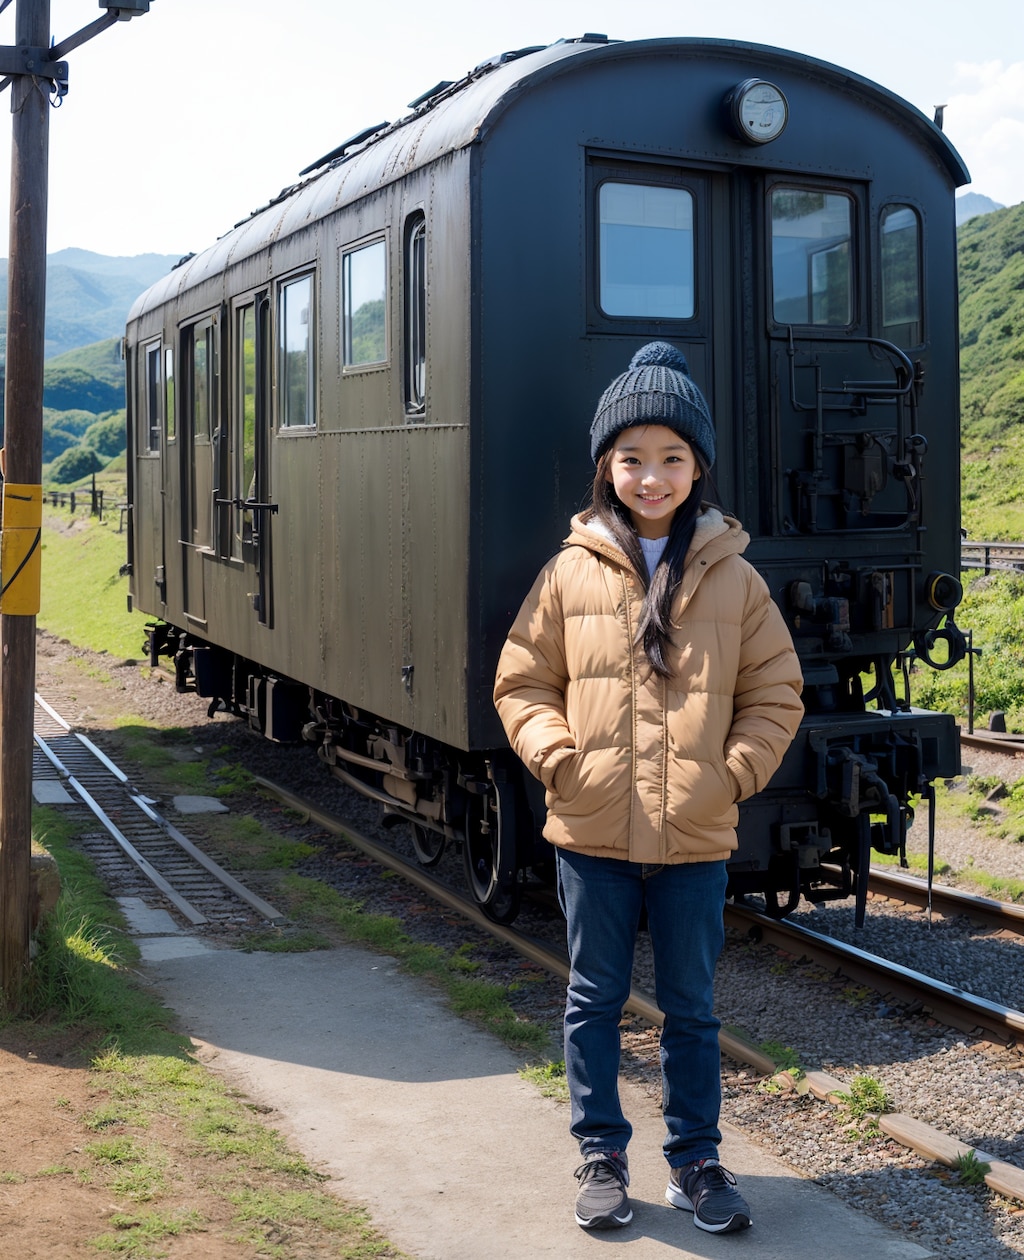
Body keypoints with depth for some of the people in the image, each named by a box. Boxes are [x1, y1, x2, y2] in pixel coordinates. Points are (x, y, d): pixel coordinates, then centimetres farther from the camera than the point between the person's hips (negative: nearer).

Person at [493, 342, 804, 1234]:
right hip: (592, 834, 0)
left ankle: (695, 1158, 29)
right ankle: (602, 1154, 28)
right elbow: (522, 682, 3)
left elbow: (775, 693, 3)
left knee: (691, 1006, 13)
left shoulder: (733, 578, -1)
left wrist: (733, 772, -8)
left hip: (695, 840, 0)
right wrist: (557, 757, -10)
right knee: (595, 1000, 12)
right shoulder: (572, 571, -2)